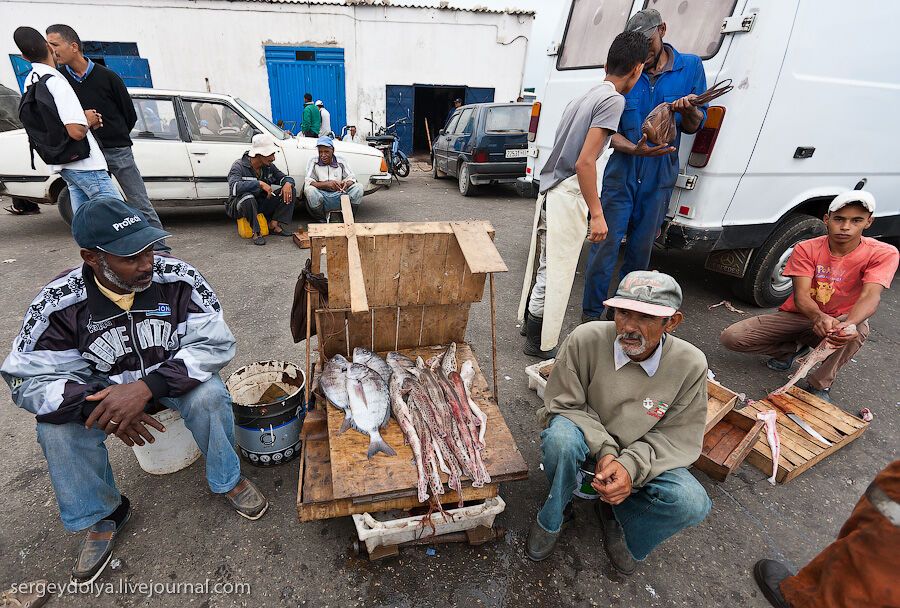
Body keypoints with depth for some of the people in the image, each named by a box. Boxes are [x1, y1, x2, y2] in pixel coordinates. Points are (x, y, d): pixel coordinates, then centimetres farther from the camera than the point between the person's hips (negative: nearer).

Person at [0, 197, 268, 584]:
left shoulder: (179, 279, -23)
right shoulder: (59, 303, -19)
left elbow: (216, 342, -26)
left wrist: (147, 387, -38)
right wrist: (97, 405, -35)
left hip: (174, 377, -1)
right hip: (101, 389, 2)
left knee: (209, 394, -31)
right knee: (57, 428, -23)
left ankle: (227, 481, -3)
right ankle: (101, 515, 4)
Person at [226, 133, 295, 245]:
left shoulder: (269, 166, 0)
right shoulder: (239, 166, -18)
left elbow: (286, 178, 5)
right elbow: (234, 187, -35)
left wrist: (288, 184, -21)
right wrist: (260, 184, -40)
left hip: (261, 205, 6)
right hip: (239, 206, -6)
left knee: (289, 190, -8)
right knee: (248, 197, -42)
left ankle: (274, 225, -10)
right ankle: (256, 232, -23)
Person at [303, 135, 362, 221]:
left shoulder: (341, 160, 10)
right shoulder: (313, 162, 4)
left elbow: (351, 178, 5)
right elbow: (308, 182, -8)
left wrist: (347, 184, -22)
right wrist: (325, 184, -26)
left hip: (339, 195, 2)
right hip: (321, 197, -1)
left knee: (359, 188, -21)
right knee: (309, 190, -35)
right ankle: (323, 219, -10)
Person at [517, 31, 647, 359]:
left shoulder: (585, 97, 14)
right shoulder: (613, 100, -11)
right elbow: (584, 162, -20)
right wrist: (597, 213, -17)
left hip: (550, 192, 9)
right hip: (567, 198, -9)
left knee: (547, 267, 21)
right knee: (556, 274, 0)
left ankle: (530, 322, 36)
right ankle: (540, 343, 13)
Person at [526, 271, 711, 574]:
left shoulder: (690, 364, -17)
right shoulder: (585, 339, -23)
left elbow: (679, 438, -10)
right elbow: (563, 405, -14)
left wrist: (632, 465, -27)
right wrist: (604, 449, -28)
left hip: (640, 457, 2)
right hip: (585, 441, -2)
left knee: (691, 503, -25)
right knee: (561, 436, -37)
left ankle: (613, 512, 9)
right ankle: (553, 515, -3)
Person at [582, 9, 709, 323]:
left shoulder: (691, 67, 5)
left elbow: (694, 126, 7)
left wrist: (689, 111, -17)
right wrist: (635, 150, -22)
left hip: (660, 178, 2)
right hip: (621, 174, -1)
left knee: (641, 248, 10)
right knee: (606, 244, -5)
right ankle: (590, 315, 6)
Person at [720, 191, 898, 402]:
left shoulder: (883, 254, -13)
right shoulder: (806, 249, -11)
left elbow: (871, 296, -29)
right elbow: (801, 295, -21)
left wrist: (849, 324, -52)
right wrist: (818, 317, -46)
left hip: (839, 322, -1)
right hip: (796, 315, 1)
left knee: (858, 329, -40)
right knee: (730, 338, -19)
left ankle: (820, 384, -14)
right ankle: (791, 349, 10)